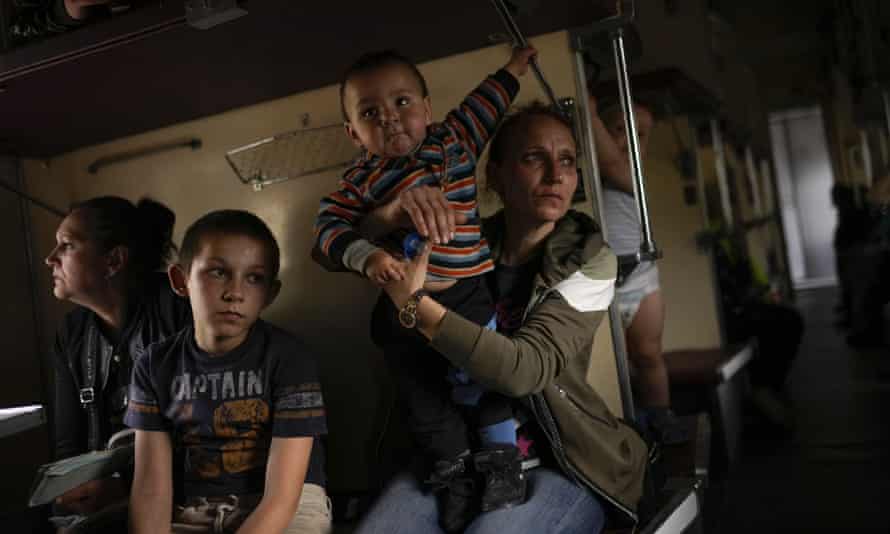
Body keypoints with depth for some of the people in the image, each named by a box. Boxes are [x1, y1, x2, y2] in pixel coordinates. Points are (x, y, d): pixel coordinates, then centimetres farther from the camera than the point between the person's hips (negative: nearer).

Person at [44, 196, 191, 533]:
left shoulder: (180, 308, -13)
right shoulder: (72, 335, 8)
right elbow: (68, 443, 10)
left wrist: (131, 488, -21)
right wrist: (74, 493, -10)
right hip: (99, 498, 6)